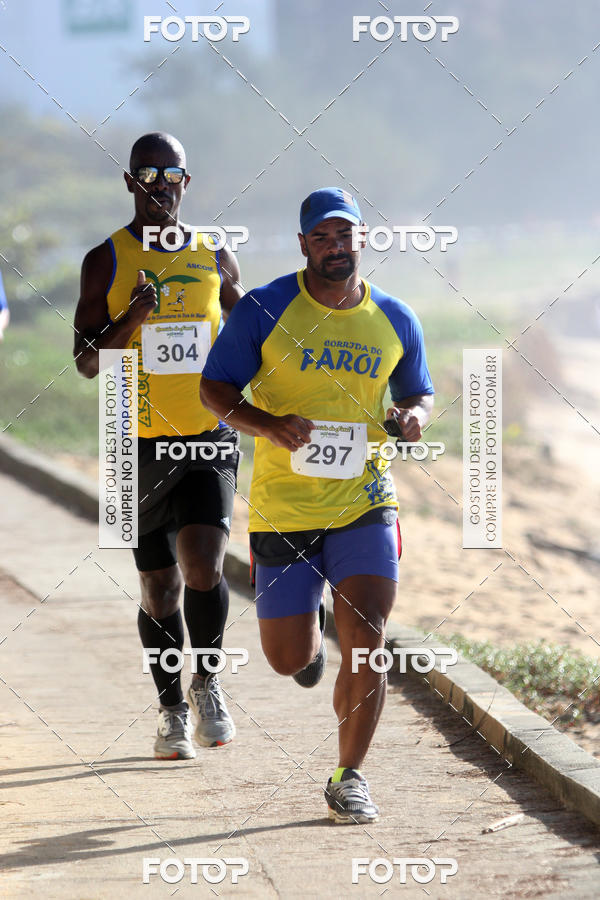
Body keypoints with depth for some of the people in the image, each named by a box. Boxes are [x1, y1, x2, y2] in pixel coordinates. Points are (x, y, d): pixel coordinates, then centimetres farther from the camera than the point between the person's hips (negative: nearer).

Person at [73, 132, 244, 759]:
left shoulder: (214, 258, 8)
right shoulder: (106, 261, 1)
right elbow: (86, 362, -4)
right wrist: (132, 319, -20)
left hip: (209, 438, 0)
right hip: (140, 445, 0)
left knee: (202, 565, -19)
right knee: (159, 589, 6)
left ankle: (207, 684, 3)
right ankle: (173, 712, 23)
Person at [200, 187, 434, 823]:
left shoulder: (394, 320, 4)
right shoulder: (264, 310, -5)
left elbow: (418, 392, 18)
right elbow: (214, 388, -2)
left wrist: (415, 416, -6)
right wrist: (268, 425, -21)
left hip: (364, 503, 1)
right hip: (283, 508, -1)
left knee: (365, 639, -15)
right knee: (289, 660, 5)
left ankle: (349, 777, 1)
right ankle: (311, 636, 45)